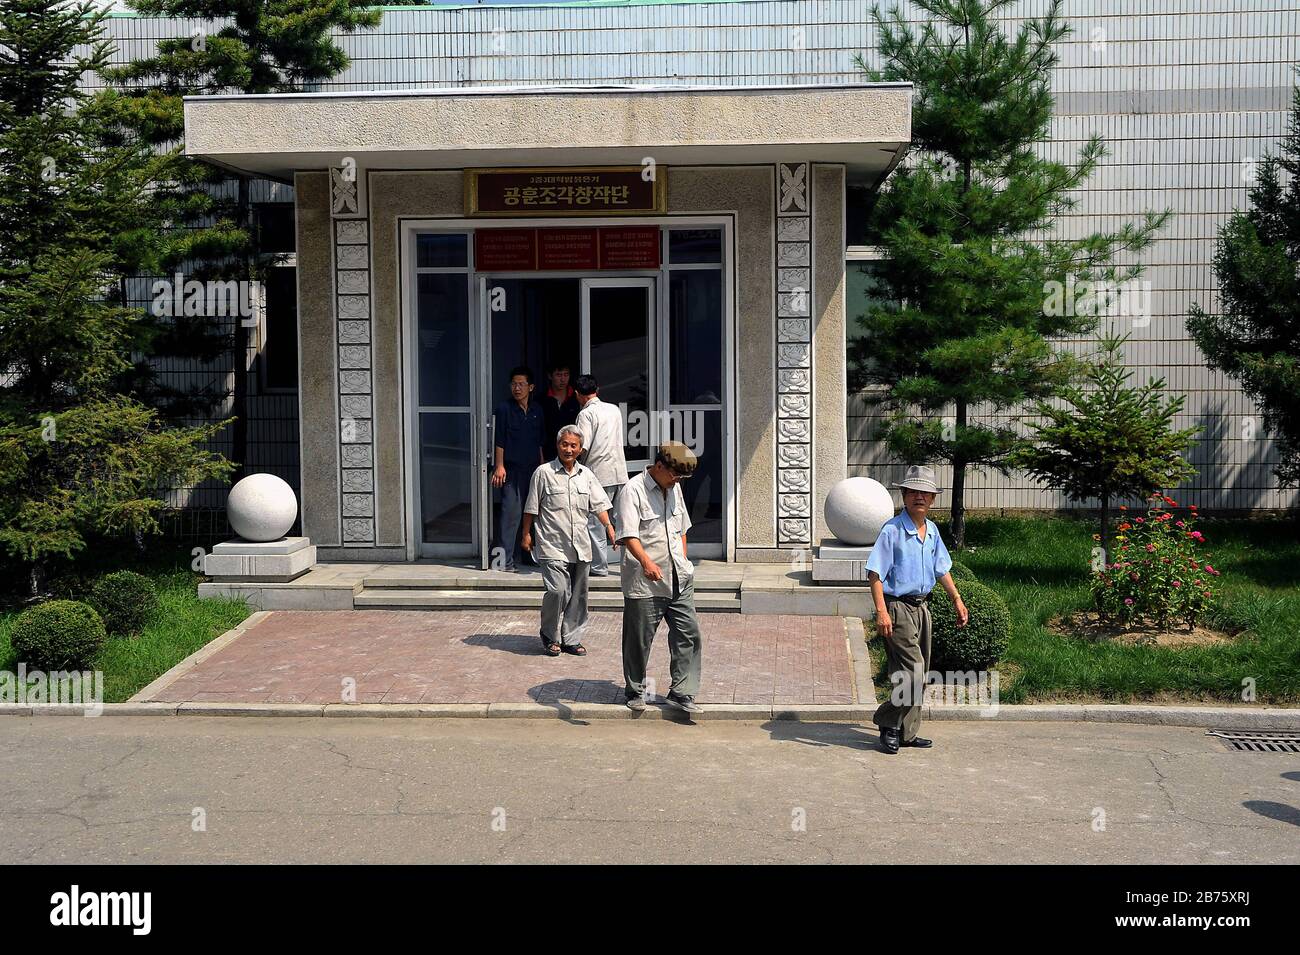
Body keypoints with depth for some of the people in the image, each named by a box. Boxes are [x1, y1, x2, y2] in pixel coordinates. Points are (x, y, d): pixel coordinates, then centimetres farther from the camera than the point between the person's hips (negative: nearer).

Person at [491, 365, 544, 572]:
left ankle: (527, 554, 18)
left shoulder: (537, 410, 12)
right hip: (512, 469, -5)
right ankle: (508, 560, -8)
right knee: (511, 512, -9)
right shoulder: (504, 409, -3)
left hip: (533, 468, 5)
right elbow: (499, 441, -5)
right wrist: (499, 466, -10)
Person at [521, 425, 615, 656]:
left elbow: (598, 505, 8)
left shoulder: (586, 475, 11)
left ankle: (571, 639, 20)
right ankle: (550, 635, 7)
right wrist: (526, 534, 2)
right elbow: (531, 507, 2)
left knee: (578, 594, 8)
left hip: (580, 547, 5)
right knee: (558, 590, -14)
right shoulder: (544, 473, -2)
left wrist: (608, 526, -6)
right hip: (553, 546, -5)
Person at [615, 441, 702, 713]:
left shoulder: (674, 489, 13)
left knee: (688, 634, 1)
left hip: (679, 579, 6)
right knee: (639, 639, 5)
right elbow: (628, 535, -23)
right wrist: (646, 561, -38)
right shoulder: (632, 491, -12)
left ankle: (681, 692, 9)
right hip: (645, 582, -6)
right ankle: (634, 691, 23)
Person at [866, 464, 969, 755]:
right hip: (898, 607, -8)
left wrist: (957, 600, 23)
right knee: (912, 671, -13)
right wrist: (881, 611, -25)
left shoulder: (932, 530, 10)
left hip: (921, 607, 8)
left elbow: (942, 569, 23)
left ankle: (906, 732, 20)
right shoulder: (892, 530, -13)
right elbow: (875, 573, -17)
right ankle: (889, 723, 5)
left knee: (919, 674, 10)